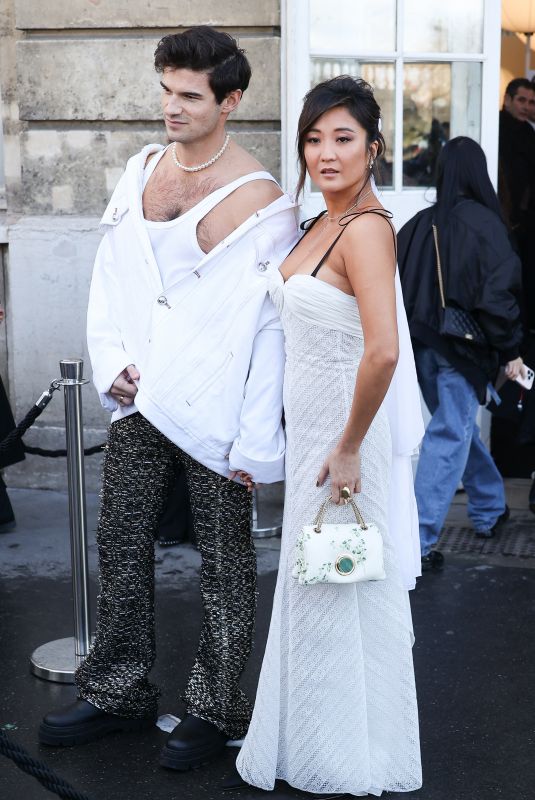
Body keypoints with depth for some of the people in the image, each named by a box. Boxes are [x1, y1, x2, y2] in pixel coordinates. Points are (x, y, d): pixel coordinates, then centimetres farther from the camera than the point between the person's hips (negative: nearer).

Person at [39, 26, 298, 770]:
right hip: (139, 401, 6)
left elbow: (271, 327, -13)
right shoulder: (143, 168, 7)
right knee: (121, 546, 13)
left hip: (214, 414, -6)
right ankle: (118, 693, 29)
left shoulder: (261, 199, -12)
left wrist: (257, 442, -15)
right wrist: (111, 362, -1)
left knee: (225, 564, 7)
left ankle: (215, 709, 22)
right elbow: (111, 274, 13)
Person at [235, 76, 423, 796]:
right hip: (309, 428, 9)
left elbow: (383, 350, -31)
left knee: (344, 598, 6)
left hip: (346, 431, -9)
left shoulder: (367, 228, -21)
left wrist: (348, 448, -23)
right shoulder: (324, 222, 9)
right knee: (312, 592, 19)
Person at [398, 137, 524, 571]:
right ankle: (419, 538, -5)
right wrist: (511, 351, -7)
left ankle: (491, 510, 39)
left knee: (460, 425, 21)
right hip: (464, 350, -6)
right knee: (450, 437, -2)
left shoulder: (419, 224, 3)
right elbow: (498, 294, -16)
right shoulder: (485, 225, -12)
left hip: (423, 347, 6)